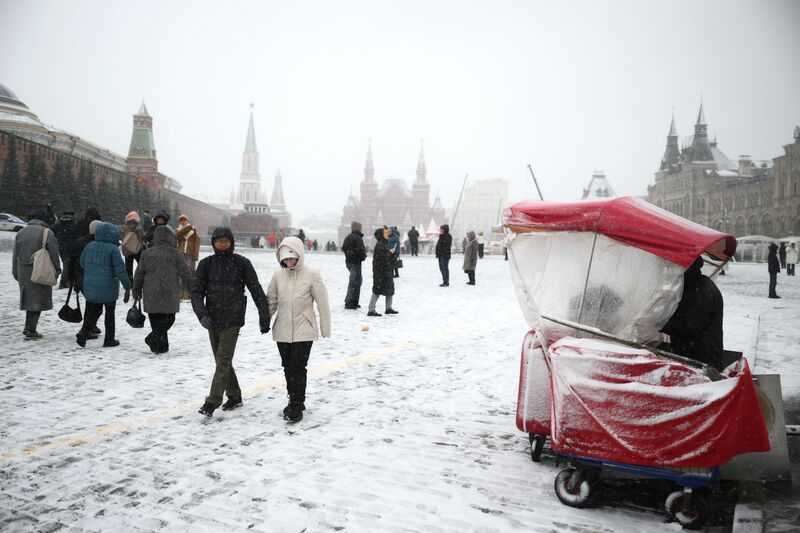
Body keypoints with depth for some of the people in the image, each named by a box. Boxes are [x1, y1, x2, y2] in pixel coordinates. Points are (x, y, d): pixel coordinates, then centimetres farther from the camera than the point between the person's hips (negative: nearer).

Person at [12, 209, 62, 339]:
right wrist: (57, 270, 2)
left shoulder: (20, 232, 10)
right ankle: (31, 330, 0)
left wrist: (15, 273, 19)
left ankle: (28, 327, 16)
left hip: (23, 272, 6)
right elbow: (54, 253, -8)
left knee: (29, 298, 16)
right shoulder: (46, 232, -8)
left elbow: (15, 255, 13)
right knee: (37, 300, 1)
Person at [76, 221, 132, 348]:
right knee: (110, 314, 9)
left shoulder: (89, 246, 3)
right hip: (108, 288, -4)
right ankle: (109, 339, 14)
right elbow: (120, 269, -14)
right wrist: (127, 284, -8)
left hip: (90, 287, 4)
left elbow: (82, 263, 15)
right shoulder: (113, 249, -14)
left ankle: (83, 333, -5)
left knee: (92, 312, 14)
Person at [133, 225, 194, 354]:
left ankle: (161, 346, 13)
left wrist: (136, 290, 20)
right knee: (168, 318, 8)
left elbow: (139, 274, 9)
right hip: (169, 295, -3)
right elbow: (186, 274, -3)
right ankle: (154, 337, -12)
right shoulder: (176, 254, -6)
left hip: (151, 296, 3)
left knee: (156, 320, 12)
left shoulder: (146, 253, 4)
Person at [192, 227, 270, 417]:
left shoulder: (241, 263, -5)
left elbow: (256, 291, -2)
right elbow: (197, 291, -1)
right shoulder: (206, 264, 2)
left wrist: (264, 317, -2)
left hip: (232, 319, -4)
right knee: (222, 360, 13)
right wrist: (202, 314, -18)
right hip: (213, 320, 4)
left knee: (223, 359, -8)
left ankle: (213, 401, -5)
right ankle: (234, 396, 27)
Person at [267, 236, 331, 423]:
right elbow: (271, 300, 10)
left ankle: (296, 406, 8)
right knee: (288, 367, 14)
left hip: (304, 331, -4)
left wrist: (326, 328, -4)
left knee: (298, 368, -4)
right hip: (282, 331, 4)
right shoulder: (278, 275, 1)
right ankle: (294, 401, 31)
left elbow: (322, 303, -6)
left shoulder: (311, 274, -10)